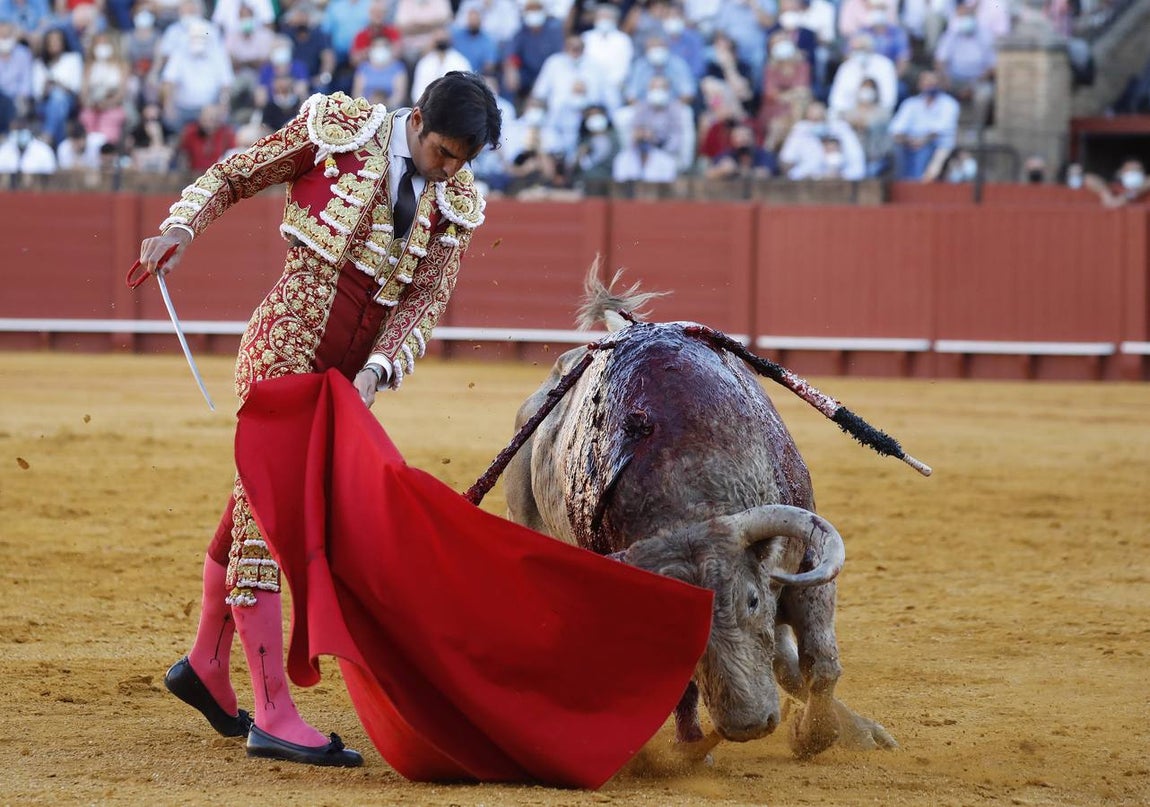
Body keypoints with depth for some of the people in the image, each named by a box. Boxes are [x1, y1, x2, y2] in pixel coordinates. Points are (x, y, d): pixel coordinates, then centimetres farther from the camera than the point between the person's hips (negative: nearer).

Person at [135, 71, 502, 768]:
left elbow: (426, 302, -1)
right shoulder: (337, 129, -5)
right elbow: (234, 177, 3)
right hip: (288, 345, -5)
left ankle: (206, 669, 34)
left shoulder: (455, 203, 4)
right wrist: (182, 228, -13)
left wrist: (377, 371, -17)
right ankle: (274, 717, -11)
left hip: (353, 372, 5)